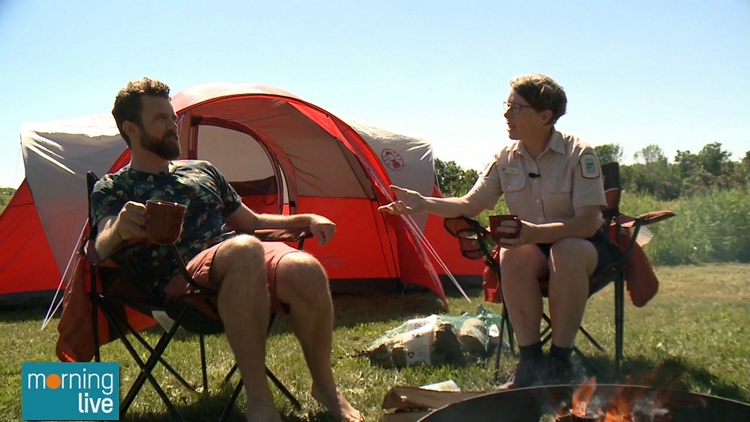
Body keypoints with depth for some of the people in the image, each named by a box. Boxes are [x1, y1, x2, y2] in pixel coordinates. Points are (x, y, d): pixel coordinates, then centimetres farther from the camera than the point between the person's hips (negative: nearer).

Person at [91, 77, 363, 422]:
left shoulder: (203, 171, 26)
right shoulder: (112, 189, 12)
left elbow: (252, 223, 31)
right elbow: (102, 248, -8)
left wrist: (305, 221, 14)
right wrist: (119, 229, -32)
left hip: (242, 272, 5)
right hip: (179, 285, -4)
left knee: (304, 270, -30)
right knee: (243, 250, -39)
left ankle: (325, 387, -7)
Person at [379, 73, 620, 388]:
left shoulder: (578, 154, -17)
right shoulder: (506, 158, -3)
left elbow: (588, 222, -23)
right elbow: (470, 205, 3)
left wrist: (535, 232, -39)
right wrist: (424, 203, -13)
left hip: (584, 245, -3)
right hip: (535, 246, 3)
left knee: (567, 251, -37)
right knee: (512, 255, -31)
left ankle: (559, 361, -25)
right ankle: (530, 359, -21)